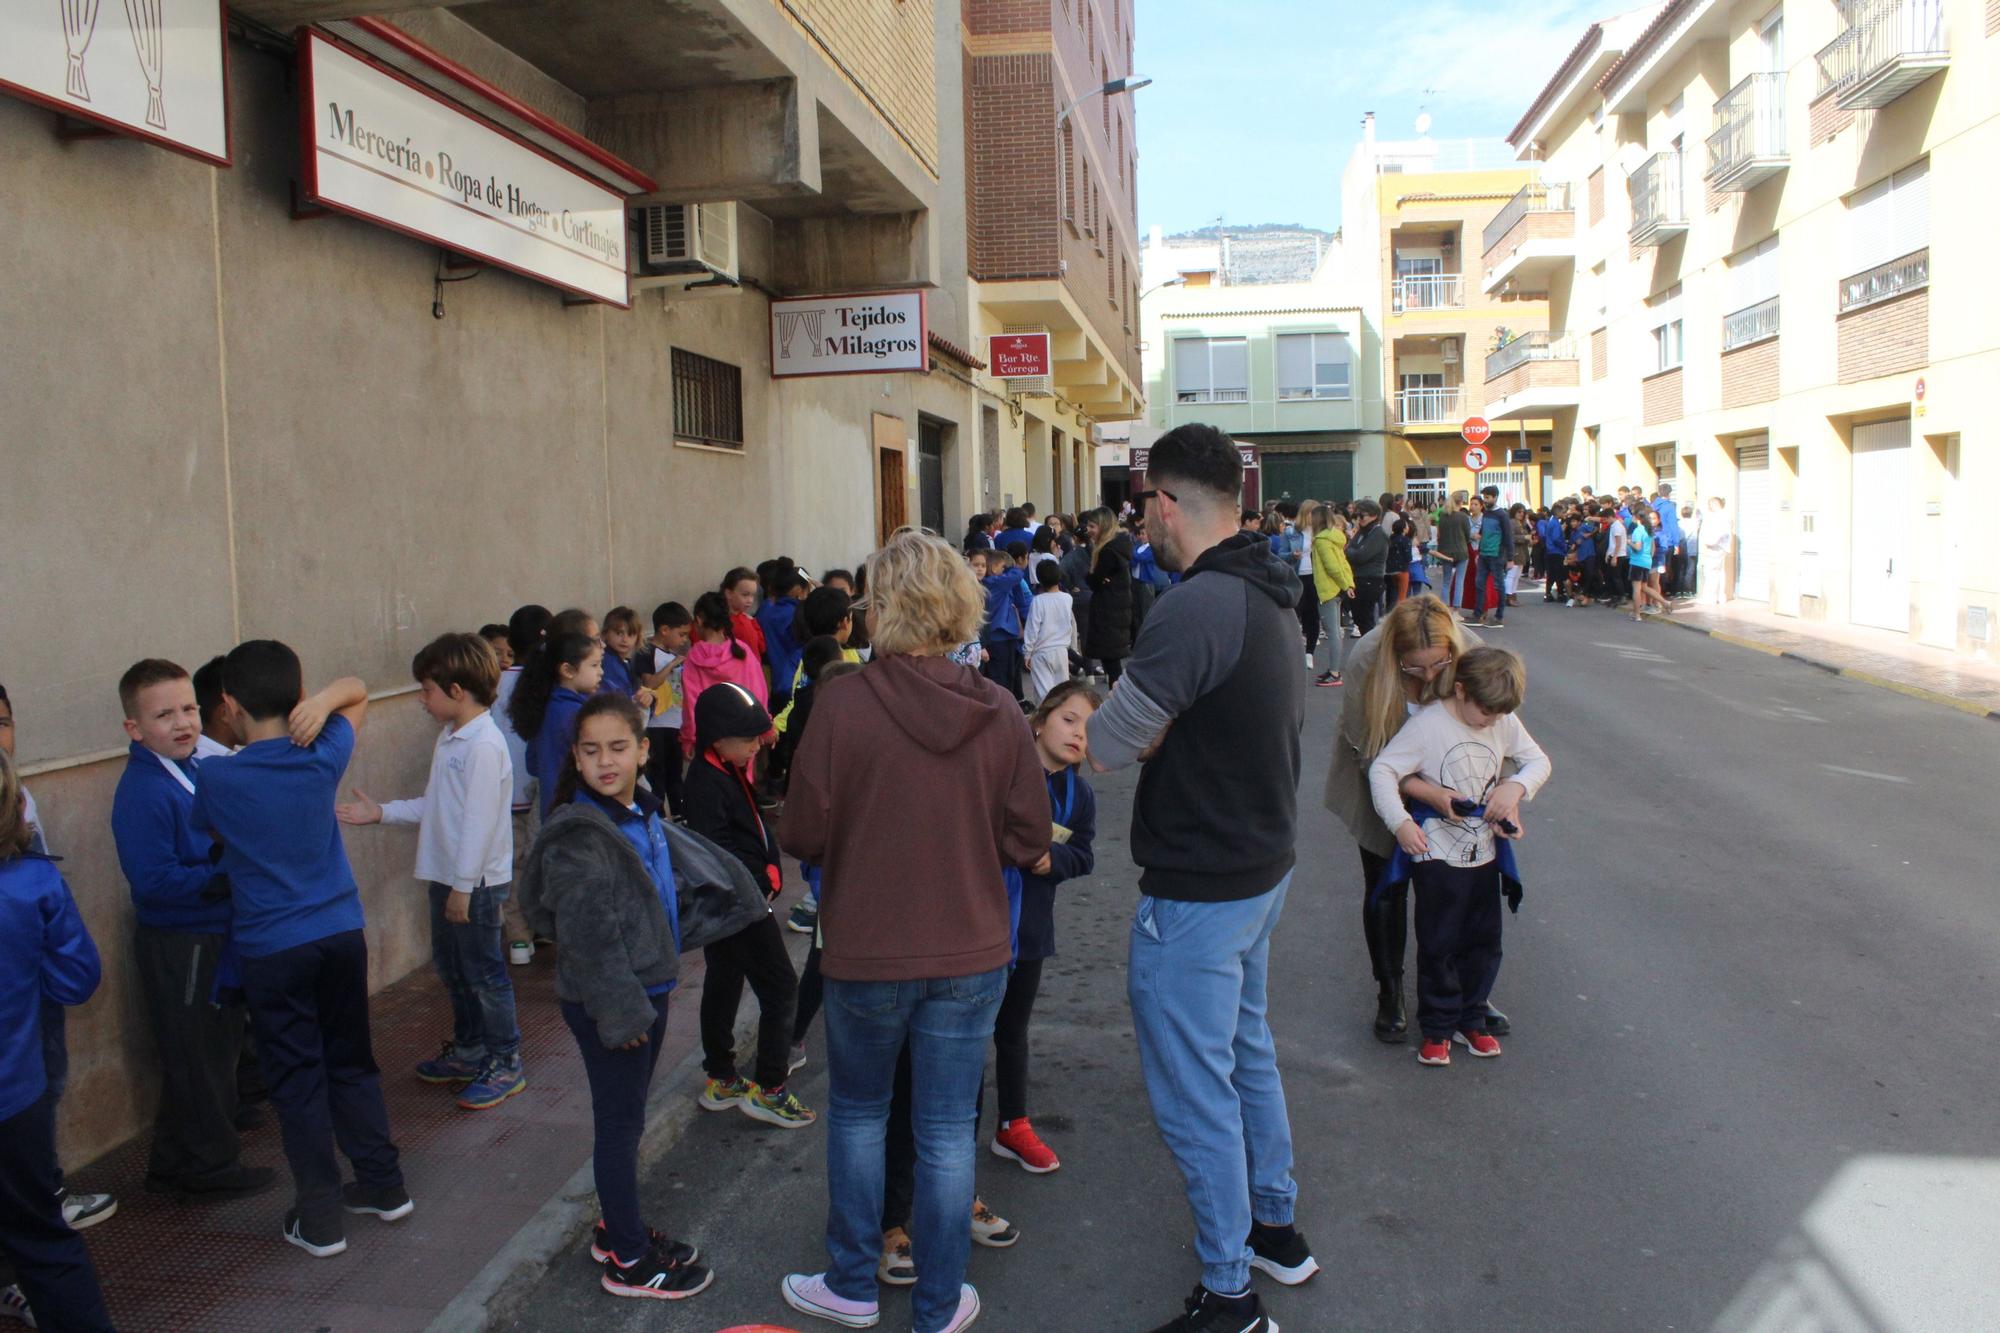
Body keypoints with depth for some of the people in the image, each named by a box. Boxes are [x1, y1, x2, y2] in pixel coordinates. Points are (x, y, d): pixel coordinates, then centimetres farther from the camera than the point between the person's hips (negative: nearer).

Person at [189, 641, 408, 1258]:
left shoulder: (217, 777, -12)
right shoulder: (324, 757, -5)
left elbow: (206, 836, 8)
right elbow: (357, 691, 11)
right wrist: (325, 699, -8)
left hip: (271, 948, -3)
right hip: (341, 933, 3)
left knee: (297, 1079, 7)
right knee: (352, 1063, 17)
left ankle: (320, 1218, 13)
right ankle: (384, 1185, 26)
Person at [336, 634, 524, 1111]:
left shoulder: (483, 745, -21)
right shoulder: (450, 739, 10)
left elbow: (480, 820, -24)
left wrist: (463, 886, -22)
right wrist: (380, 812, 13)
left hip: (476, 881, -10)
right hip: (446, 875, 10)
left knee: (483, 972, 1)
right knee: (451, 966, 20)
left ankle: (504, 1063, 14)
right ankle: (469, 1049, 36)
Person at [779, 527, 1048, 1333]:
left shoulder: (843, 703, -18)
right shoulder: (999, 712, -10)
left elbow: (802, 833, -12)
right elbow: (1028, 839, -4)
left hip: (866, 952, -1)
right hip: (971, 953, 2)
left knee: (857, 1113, 21)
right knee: (948, 1130, 14)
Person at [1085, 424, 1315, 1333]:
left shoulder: (1195, 609, -27)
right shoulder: (1271, 600, 6)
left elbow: (1104, 749, -22)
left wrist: (1146, 731, -3)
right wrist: (1165, 730, -2)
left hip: (1197, 891, -10)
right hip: (1263, 867, 10)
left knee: (1194, 1093, 4)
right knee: (1246, 1052, 25)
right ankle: (1276, 1228, 42)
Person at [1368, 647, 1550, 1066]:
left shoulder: (1504, 722, -2)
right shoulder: (1427, 724, -18)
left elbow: (1538, 761, 8)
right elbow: (1382, 769, -18)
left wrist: (1515, 788, -13)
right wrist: (1400, 822, -28)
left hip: (1485, 855, 5)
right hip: (1438, 856, -5)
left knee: (1483, 944, 14)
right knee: (1439, 946, 4)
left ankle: (1470, 1021, 31)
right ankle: (1437, 1029, 19)